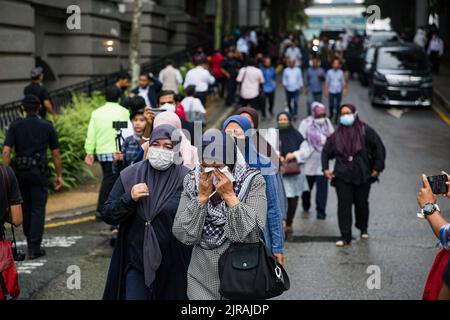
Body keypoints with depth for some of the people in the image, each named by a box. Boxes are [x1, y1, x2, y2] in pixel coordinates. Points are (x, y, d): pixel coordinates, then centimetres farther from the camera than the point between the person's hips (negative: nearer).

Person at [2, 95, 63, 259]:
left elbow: (6, 151, -7)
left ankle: (30, 242, 28)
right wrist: (59, 175, 10)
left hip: (19, 171, 2)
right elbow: (55, 153, 2)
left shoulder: (15, 126, 2)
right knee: (38, 210, 0)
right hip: (39, 171, -2)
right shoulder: (47, 126, 1)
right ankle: (34, 248, -5)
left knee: (26, 208, 17)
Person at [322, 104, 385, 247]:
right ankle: (345, 237, -4)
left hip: (362, 176, -1)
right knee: (344, 205, -7)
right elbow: (326, 151, 15)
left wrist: (377, 168, -3)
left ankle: (363, 228, 38)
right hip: (342, 176, 1)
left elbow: (379, 148, 0)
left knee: (362, 203, 12)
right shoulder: (337, 135, 6)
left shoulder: (365, 131, -3)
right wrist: (326, 168, 5)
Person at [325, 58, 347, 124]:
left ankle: (336, 118, 12)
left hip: (339, 92, 0)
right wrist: (326, 91, 1)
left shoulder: (341, 72, 0)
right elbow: (327, 82, 2)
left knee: (337, 105, 1)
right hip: (331, 91, 0)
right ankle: (331, 114, 35)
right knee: (331, 105, 6)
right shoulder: (329, 72, -3)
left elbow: (343, 82, 6)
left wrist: (344, 90, 1)